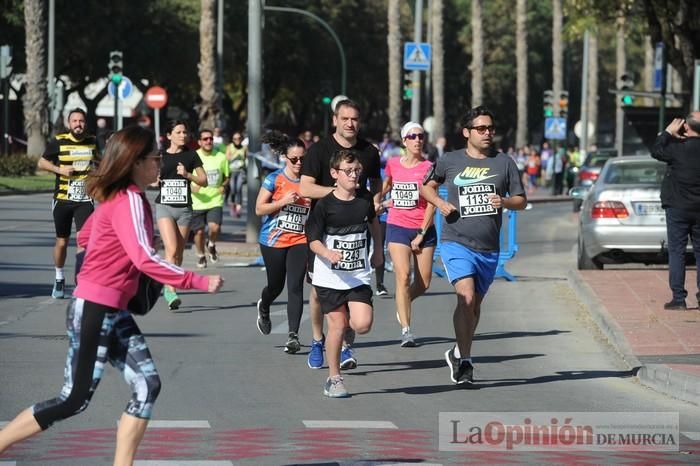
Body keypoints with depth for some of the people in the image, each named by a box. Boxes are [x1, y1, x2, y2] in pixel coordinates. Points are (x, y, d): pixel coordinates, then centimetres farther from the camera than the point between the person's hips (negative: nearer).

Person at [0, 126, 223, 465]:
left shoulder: (117, 197, 10)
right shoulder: (130, 200, -17)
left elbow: (84, 237, 23)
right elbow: (144, 259, -27)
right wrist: (200, 282, -25)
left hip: (113, 313, 9)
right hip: (93, 310, -9)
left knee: (147, 387, 2)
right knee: (74, 400, -5)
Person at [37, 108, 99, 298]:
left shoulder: (92, 141, 5)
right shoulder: (58, 142, -4)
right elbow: (41, 163, 3)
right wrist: (60, 169, -11)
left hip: (85, 200, 1)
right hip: (62, 199, -1)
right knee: (62, 241, 9)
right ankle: (59, 279, 30)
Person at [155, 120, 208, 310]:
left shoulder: (191, 156, 5)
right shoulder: (160, 156, 5)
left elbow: (204, 181, 4)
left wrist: (187, 174, -11)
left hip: (184, 208, 2)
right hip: (164, 207, -2)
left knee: (179, 253, 6)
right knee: (171, 249, -17)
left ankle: (168, 286, 20)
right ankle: (170, 291, -20)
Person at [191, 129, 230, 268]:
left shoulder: (221, 157, 3)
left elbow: (227, 177, 15)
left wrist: (224, 186, -7)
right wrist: (191, 187, -16)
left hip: (215, 201, 0)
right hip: (197, 202, 0)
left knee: (215, 228, -19)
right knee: (199, 231, 4)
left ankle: (211, 245, 14)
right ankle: (201, 256, 30)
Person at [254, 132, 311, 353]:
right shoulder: (274, 179, -5)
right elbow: (259, 209, -7)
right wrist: (283, 201, -19)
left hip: (300, 241, 1)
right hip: (273, 241, -1)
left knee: (295, 287, -11)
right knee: (276, 285, 12)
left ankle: (293, 335, -13)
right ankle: (263, 308, 48)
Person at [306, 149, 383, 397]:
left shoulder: (365, 199, 3)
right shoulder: (325, 205, -9)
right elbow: (313, 241, -10)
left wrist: (378, 249, 29)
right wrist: (328, 253, -29)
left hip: (359, 276, 3)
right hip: (330, 277, -3)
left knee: (363, 325, -13)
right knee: (336, 326, -4)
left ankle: (348, 323, 24)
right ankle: (334, 379, 10)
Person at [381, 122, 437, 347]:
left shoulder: (429, 168, -5)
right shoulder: (392, 164, 3)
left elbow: (431, 204, -7)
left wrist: (421, 234, -10)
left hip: (424, 229, 0)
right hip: (397, 227, 0)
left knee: (423, 283, 4)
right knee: (403, 276, -16)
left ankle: (402, 305, 37)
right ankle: (406, 330, -18)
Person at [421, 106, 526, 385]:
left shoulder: (504, 163, 5)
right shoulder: (450, 161, 2)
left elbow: (521, 201, 9)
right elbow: (427, 186, 18)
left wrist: (504, 201, -13)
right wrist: (439, 203, -3)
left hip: (489, 248, 3)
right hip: (456, 243, -3)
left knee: (475, 303, 13)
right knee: (466, 297, -21)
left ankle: (458, 354, 34)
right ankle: (464, 361, -14)